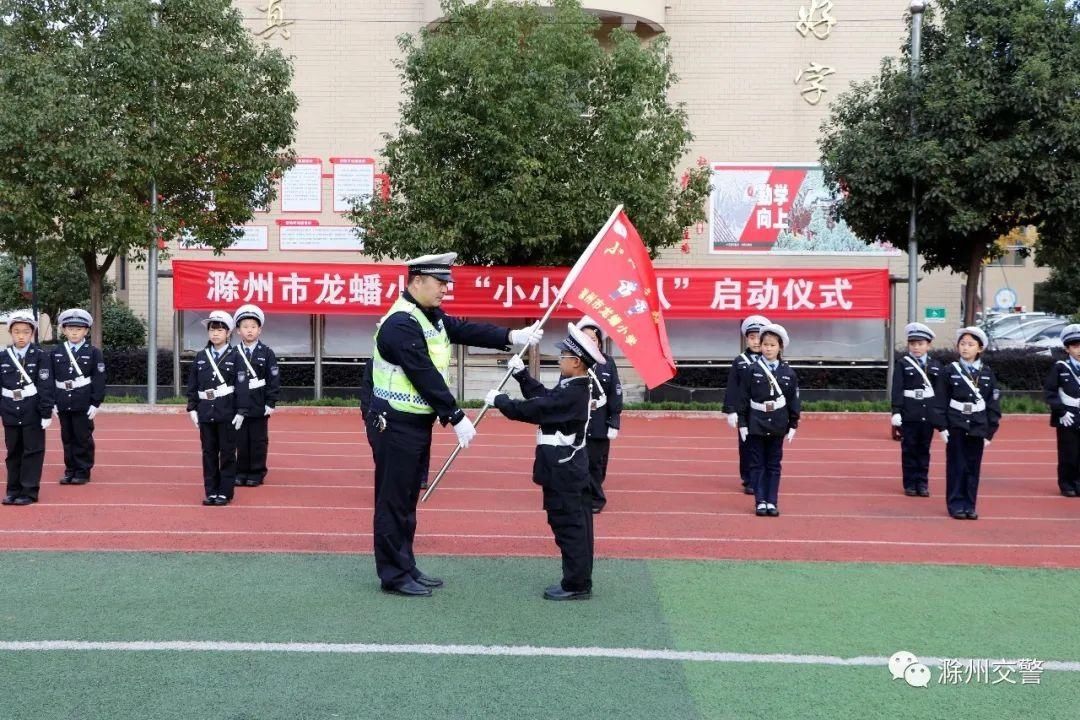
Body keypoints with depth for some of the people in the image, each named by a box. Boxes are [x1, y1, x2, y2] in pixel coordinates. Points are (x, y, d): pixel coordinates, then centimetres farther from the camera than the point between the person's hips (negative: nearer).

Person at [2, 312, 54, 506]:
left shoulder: (41, 356, -5)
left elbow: (46, 387, -8)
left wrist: (46, 413, -10)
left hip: (33, 414, -3)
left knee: (32, 452, 1)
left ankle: (29, 491, 6)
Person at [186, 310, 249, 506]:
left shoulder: (235, 357, -3)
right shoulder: (200, 357, 7)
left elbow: (241, 385, -7)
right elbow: (192, 385, 10)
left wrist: (241, 411, -11)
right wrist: (192, 409, 4)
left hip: (227, 412, -3)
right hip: (206, 412, 3)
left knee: (227, 453, 2)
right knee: (209, 453, 8)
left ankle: (225, 492, 9)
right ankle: (211, 491, 15)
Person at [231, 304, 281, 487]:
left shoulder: (266, 353, -1)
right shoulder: (234, 353, 3)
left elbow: (273, 379, -3)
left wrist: (271, 403, -7)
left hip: (259, 407, -1)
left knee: (258, 441, 5)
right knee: (241, 441, 7)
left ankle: (256, 474, 14)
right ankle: (242, 472, 16)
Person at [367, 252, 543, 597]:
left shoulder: (432, 316, 10)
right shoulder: (401, 324, -22)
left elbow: (467, 330, 3)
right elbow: (425, 377, -23)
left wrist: (512, 336, -10)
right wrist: (456, 418, -21)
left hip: (417, 423, 10)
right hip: (396, 425, -10)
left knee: (408, 498, 16)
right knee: (393, 500, -1)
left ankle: (406, 567, 25)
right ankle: (394, 575, 8)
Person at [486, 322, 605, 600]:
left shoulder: (571, 394, -24)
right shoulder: (575, 388, 7)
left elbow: (532, 410, -22)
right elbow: (542, 398, 15)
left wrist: (499, 400, -10)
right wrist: (521, 374, 13)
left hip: (563, 472, -10)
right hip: (571, 468, 10)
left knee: (568, 526, -3)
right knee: (576, 526, 14)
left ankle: (576, 585, 4)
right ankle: (579, 581, 23)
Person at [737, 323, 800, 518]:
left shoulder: (788, 373, 2)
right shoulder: (751, 371, -4)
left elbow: (793, 401, 6)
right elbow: (743, 398, -2)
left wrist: (793, 425, 3)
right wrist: (742, 423, -5)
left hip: (777, 426, 1)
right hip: (755, 425, -1)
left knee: (774, 465, 7)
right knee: (757, 465, 3)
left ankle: (772, 502, 13)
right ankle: (760, 502, 8)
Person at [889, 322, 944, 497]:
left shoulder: (935, 366, 9)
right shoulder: (903, 365, -1)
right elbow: (897, 390, -6)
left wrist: (941, 416, 5)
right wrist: (896, 411, -14)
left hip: (929, 415, 3)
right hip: (909, 415, -2)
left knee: (924, 450, 9)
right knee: (909, 449, 3)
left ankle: (922, 483, 16)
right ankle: (910, 484, 10)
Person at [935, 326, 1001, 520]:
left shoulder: (987, 373, 4)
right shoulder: (949, 371, -1)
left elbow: (993, 404, 5)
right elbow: (940, 401, -2)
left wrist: (990, 432, 1)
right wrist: (942, 427, -7)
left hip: (978, 427, 2)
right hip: (956, 426, -2)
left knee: (973, 467, 6)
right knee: (956, 466, 1)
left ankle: (969, 506, 14)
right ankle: (956, 505, 8)